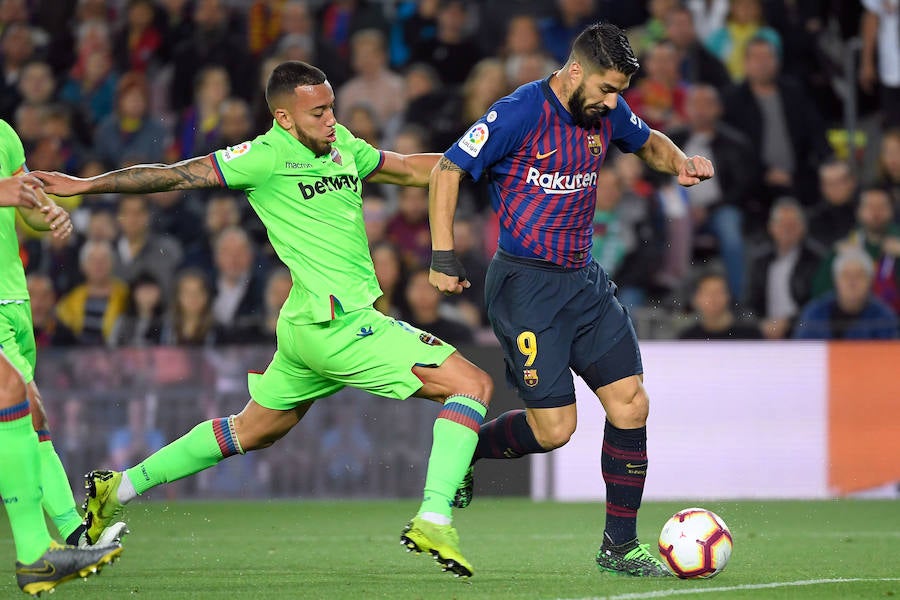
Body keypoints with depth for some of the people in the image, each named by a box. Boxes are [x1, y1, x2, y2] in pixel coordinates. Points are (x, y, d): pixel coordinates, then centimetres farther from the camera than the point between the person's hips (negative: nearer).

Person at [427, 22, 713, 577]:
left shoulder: (607, 113, 4)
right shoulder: (520, 114, -16)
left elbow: (649, 142, 26)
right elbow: (447, 170, -11)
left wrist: (679, 162, 3)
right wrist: (443, 256, -15)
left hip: (584, 279, 7)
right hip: (526, 283, -7)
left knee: (631, 404, -2)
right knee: (554, 428, -10)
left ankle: (620, 546, 9)